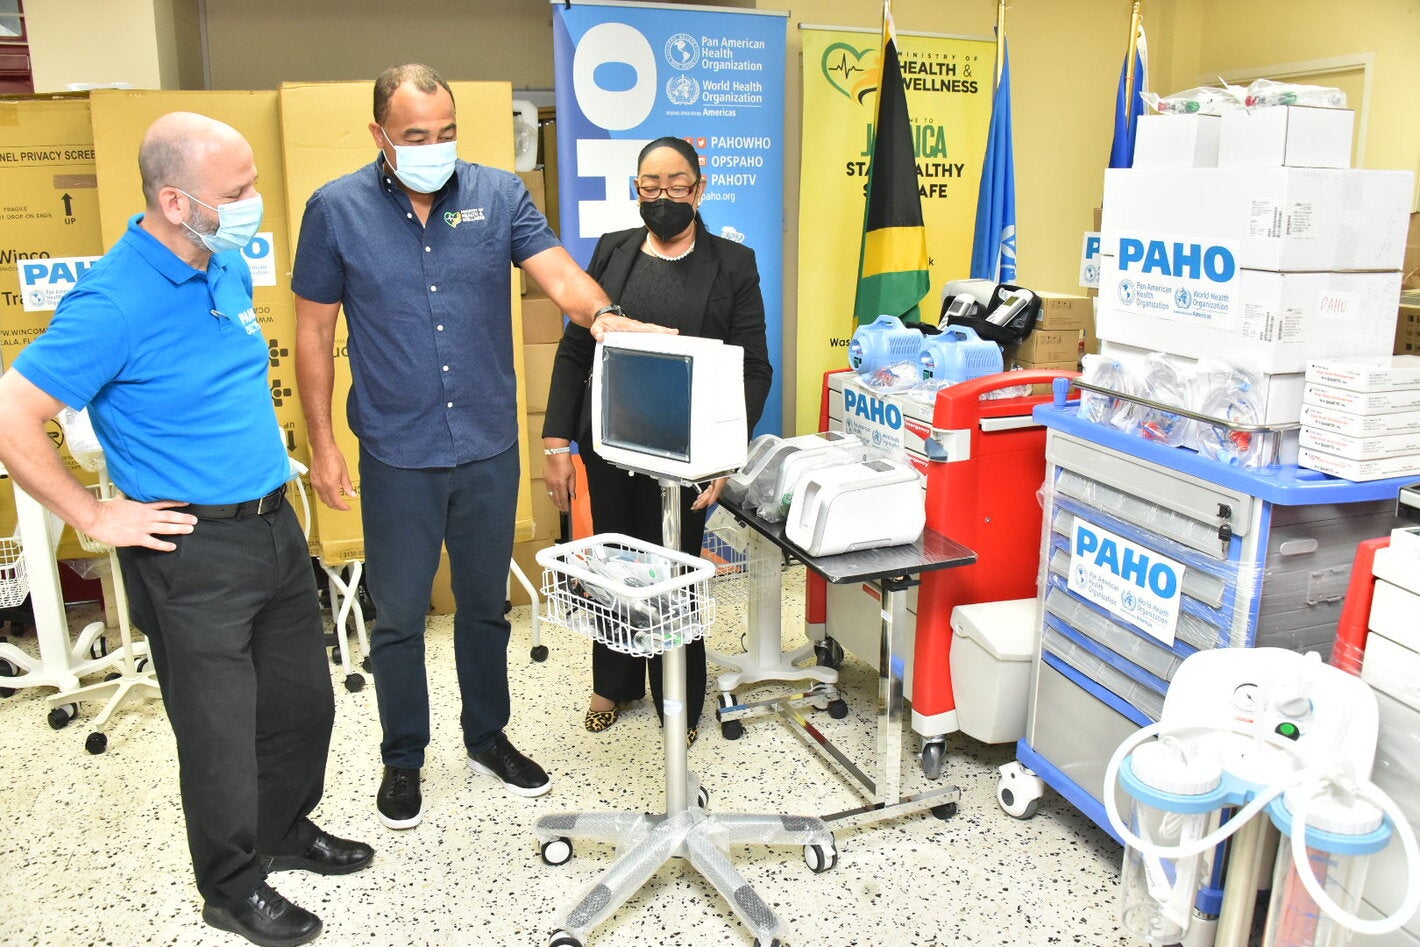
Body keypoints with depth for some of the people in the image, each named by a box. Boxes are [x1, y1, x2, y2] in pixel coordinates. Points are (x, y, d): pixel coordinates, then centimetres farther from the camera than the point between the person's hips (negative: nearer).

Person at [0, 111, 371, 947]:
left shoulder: (230, 266, 4)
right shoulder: (114, 302, -20)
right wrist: (97, 518, -14)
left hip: (275, 525, 7)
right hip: (193, 552, -7)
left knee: (304, 703, 19)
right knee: (221, 734, 8)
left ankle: (286, 832, 43)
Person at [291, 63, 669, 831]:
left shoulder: (499, 194, -2)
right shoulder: (337, 208, -4)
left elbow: (558, 274, -14)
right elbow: (314, 332, 0)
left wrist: (603, 315, -36)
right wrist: (321, 443, -2)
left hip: (489, 449, 2)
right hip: (397, 457, -1)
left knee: (485, 604, 17)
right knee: (398, 617, 11)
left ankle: (487, 738, 37)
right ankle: (403, 759, 32)